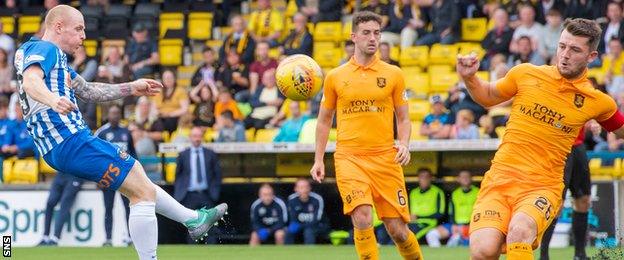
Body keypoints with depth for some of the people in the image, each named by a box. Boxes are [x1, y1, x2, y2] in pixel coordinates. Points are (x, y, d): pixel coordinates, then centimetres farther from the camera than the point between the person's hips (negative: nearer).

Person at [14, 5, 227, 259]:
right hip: (71, 141, -11)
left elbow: (87, 90, 30)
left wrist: (131, 88, 29)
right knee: (143, 190, -10)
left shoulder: (54, 57, 22)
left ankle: (193, 219, 38)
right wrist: (53, 100, -49)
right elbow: (31, 81, -29)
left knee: (138, 179, 25)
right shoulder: (45, 49, -9)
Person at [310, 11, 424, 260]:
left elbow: (403, 118, 11)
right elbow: (324, 120, 15)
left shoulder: (393, 74, 7)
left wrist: (404, 144, -8)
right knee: (362, 219, -20)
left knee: (397, 229, 0)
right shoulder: (335, 77, 7)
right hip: (349, 157, 0)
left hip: (385, 158, 0)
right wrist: (318, 159, 9)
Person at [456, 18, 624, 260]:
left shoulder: (598, 102, 4)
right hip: (499, 179, 1)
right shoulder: (526, 74, 5)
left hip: (542, 188, -1)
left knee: (519, 230, -38)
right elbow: (488, 96, 22)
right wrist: (469, 78, 4)